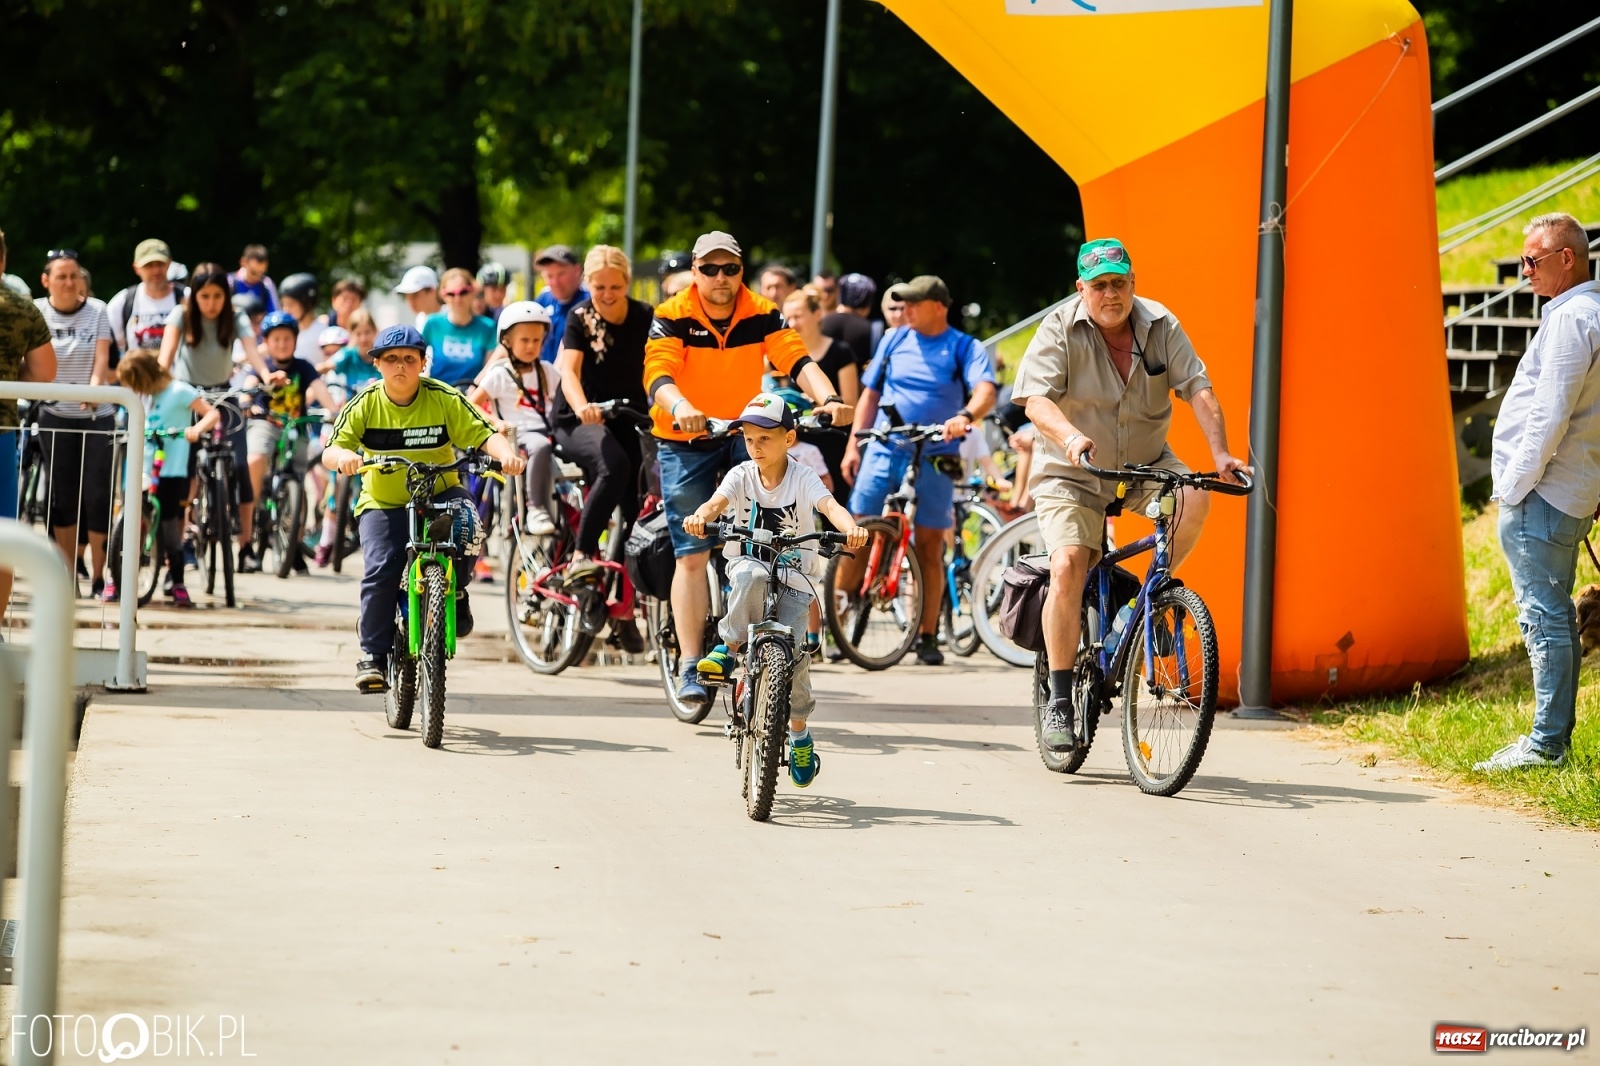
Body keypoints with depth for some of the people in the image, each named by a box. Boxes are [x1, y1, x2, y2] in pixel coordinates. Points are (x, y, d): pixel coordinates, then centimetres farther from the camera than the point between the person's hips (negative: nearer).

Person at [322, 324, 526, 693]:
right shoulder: (365, 404, -6)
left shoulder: (444, 400, -7)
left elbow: (484, 434, -13)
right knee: (380, 570, -21)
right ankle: (372, 654, -6)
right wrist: (343, 457, -39)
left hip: (439, 495, 0)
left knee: (467, 527, -32)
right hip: (383, 503, 0)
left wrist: (506, 453, -35)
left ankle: (455, 591, -2)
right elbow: (330, 452, -14)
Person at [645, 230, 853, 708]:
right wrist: (680, 408, -49)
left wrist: (828, 398, -39)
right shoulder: (672, 318, -13)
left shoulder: (762, 316, -6)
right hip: (685, 442, -2)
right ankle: (691, 667, -1)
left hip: (743, 435, 2)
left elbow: (797, 361, -19)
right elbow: (658, 376, -26)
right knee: (691, 555, -4)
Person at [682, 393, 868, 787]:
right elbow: (717, 501, -21)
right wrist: (700, 517, -46)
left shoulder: (802, 478, -9)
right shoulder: (742, 475, -4)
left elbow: (829, 506, -27)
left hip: (794, 578, -1)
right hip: (749, 567, 1)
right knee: (750, 574, -38)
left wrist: (851, 529, -49)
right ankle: (730, 647, -23)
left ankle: (799, 734, 8)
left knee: (792, 651, -14)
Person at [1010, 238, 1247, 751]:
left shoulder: (1161, 326, -3)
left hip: (1146, 464, 2)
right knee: (1067, 566, -21)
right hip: (1072, 475, -2)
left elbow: (1198, 389, -9)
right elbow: (1037, 401, -21)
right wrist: (1071, 437, -41)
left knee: (1193, 499, -28)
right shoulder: (1059, 330, -10)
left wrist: (1221, 454, -24)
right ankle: (1059, 699, -12)